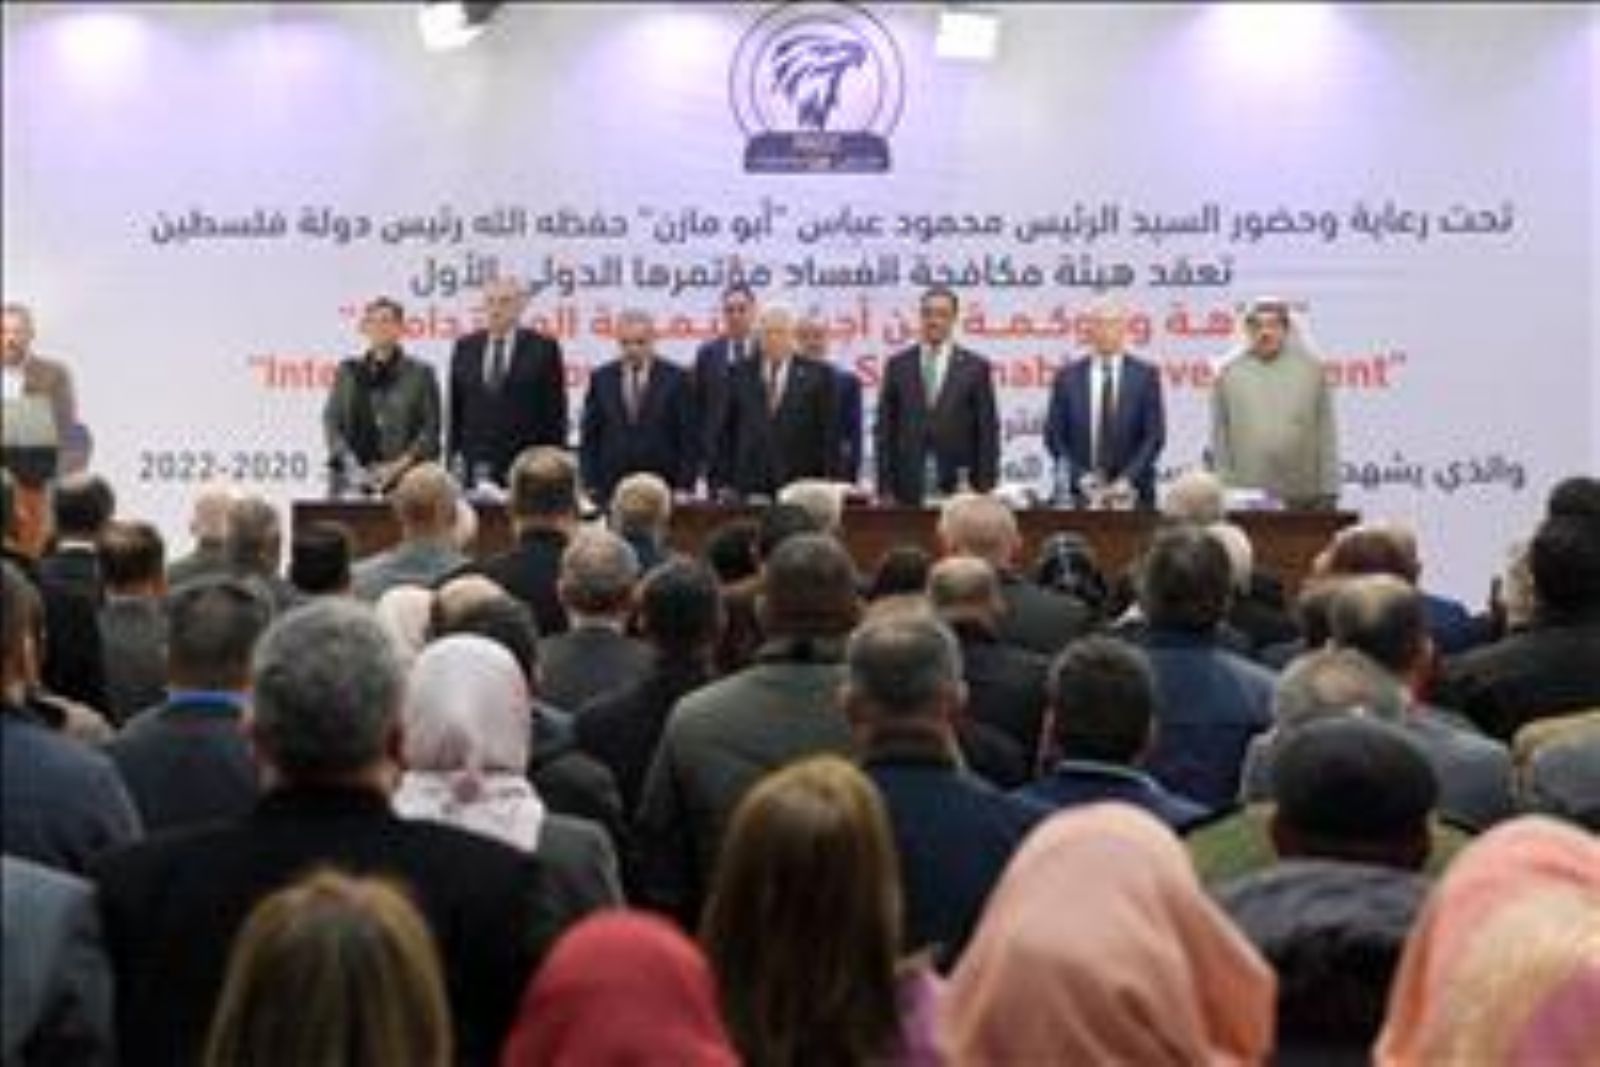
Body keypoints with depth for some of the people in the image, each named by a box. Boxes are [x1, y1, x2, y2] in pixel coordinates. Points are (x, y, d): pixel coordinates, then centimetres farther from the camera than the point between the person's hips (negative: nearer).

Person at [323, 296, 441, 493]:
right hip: (354, 479, 2)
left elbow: (430, 431, 2)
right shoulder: (348, 371, 14)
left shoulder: (420, 374, 7)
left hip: (404, 479, -2)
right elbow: (331, 422, 8)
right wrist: (353, 466, -7)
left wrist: (400, 466, -11)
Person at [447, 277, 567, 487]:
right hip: (474, 467, 3)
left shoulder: (543, 348, 0)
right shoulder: (464, 347, 11)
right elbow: (455, 411, 14)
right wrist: (452, 457, 8)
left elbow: (555, 414, -1)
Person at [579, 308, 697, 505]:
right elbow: (589, 437, 9)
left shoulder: (677, 378, 0)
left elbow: (690, 438, 0)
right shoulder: (600, 378, 7)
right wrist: (591, 485, 1)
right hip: (611, 490, 2)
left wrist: (684, 487, -7)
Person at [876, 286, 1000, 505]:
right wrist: (885, 487, 0)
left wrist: (984, 488, -4)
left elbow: (987, 432, 3)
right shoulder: (897, 365, 8)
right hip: (908, 487, 1)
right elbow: (884, 430, 7)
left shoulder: (976, 367, 4)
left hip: (959, 487, -1)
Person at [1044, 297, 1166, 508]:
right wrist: (1080, 477, -9)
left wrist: (1128, 480, -13)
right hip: (1083, 492, 0)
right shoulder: (1067, 376, 6)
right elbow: (1054, 436, 4)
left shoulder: (1146, 374, 3)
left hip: (1132, 491, 0)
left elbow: (1155, 435, -2)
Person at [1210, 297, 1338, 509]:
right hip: (1245, 496, 0)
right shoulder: (1230, 372, 6)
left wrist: (1328, 491, 1)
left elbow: (1326, 434, 6)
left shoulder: (1311, 369, 6)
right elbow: (1219, 437, 7)